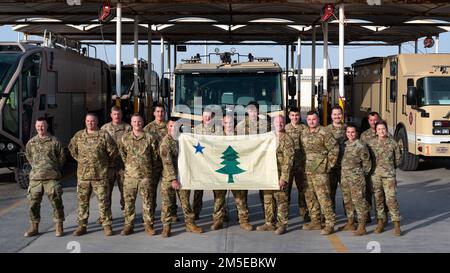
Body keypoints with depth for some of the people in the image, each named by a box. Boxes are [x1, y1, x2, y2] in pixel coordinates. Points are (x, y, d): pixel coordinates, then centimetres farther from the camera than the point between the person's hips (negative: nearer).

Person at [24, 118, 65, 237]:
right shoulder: (31, 142, 10)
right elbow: (28, 156, 25)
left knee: (56, 202, -4)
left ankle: (59, 227, 5)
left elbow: (62, 157, 8)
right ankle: (34, 227, 15)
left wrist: (55, 169, 8)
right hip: (35, 178, 3)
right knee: (33, 203, 3)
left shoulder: (54, 141, 1)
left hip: (52, 178, -3)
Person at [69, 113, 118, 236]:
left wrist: (104, 162, 7)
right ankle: (82, 225, 16)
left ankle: (107, 225, 9)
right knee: (82, 201, 7)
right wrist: (80, 160, 14)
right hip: (83, 174, 3)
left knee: (103, 201, 1)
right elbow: (72, 148, 20)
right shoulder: (79, 135, 6)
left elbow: (113, 151, 2)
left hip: (100, 175, -3)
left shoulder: (104, 135, -3)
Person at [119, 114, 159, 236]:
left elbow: (155, 155, 6)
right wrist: (128, 164, 12)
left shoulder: (150, 138, 0)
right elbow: (122, 154, 14)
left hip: (146, 175, -1)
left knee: (147, 201, 3)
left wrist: (150, 167, 10)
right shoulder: (125, 138, 5)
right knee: (129, 201, 4)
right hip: (130, 175, 2)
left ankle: (148, 225, 12)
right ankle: (128, 225, 13)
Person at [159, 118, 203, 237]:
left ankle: (190, 224, 19)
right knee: (167, 203, 2)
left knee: (186, 201, 10)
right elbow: (167, 162, -17)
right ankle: (166, 226, 12)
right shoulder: (165, 142, -12)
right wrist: (173, 179, -22)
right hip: (169, 178, -5)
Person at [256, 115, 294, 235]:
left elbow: (288, 160, -11)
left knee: (281, 200, -2)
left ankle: (282, 224, 5)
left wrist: (283, 177, -17)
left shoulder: (287, 139, -5)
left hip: (280, 175, -6)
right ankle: (269, 223, 19)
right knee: (268, 199, 10)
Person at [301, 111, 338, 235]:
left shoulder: (324, 133, -9)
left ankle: (330, 223, -6)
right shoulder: (304, 134, 13)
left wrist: (329, 165, -7)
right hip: (307, 171, 8)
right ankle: (315, 221, 23)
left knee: (323, 197, -10)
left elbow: (334, 149, -9)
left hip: (320, 171, -8)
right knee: (309, 196, 12)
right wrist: (304, 165, 15)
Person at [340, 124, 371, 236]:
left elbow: (366, 162, -4)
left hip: (356, 177, -7)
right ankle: (350, 223, 26)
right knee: (347, 201, 14)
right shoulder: (344, 145, 11)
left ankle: (362, 226, -6)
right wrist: (343, 173, 15)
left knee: (358, 200, -8)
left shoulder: (361, 146, -9)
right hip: (344, 177, 7)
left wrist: (362, 173, 3)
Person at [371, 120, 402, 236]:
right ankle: (380, 222, 14)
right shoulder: (372, 143, 4)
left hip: (389, 175, -2)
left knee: (391, 199, -8)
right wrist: (377, 167, 11)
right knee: (378, 199, 5)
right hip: (375, 175, 2)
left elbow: (398, 159, 12)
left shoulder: (392, 143, 3)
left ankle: (396, 224, -5)